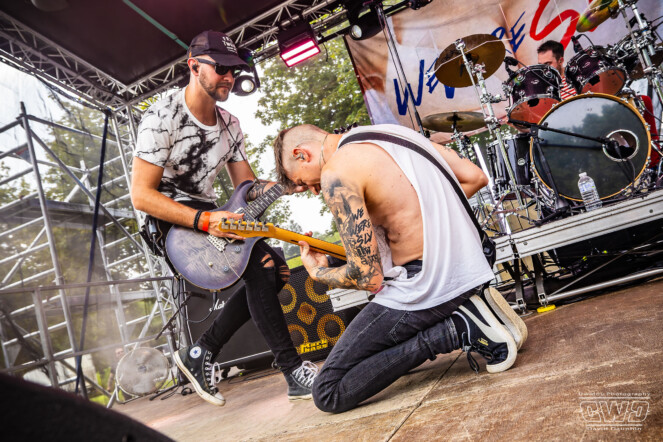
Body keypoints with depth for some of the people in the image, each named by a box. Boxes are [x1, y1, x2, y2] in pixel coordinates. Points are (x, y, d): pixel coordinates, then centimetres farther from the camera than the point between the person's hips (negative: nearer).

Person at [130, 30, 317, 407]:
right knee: (258, 263, -26)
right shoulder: (162, 117, -15)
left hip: (209, 217, 8)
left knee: (275, 267, -6)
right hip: (168, 222, -7)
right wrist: (204, 220, -33)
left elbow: (247, 186, 5)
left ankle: (201, 354, 4)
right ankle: (295, 371, -19)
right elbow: (141, 195, -21)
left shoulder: (230, 125, 7)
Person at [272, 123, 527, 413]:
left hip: (426, 289, -9)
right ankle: (466, 310, 13)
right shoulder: (395, 130, 11)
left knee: (328, 394, 1)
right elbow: (476, 178, 13)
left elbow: (368, 278, -14)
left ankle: (459, 329, -6)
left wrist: (318, 273, 5)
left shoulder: (336, 173, -13)